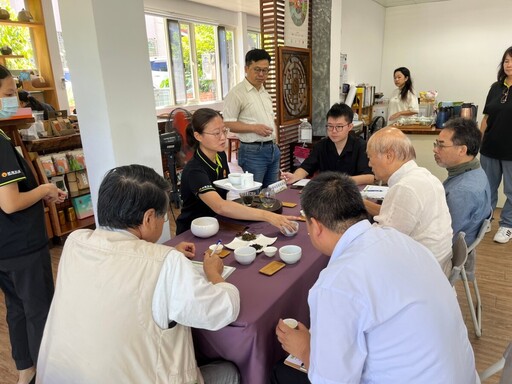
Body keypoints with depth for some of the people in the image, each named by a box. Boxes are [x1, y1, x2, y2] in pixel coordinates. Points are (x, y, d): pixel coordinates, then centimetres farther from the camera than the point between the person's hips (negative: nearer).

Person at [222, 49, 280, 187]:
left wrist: (274, 144, 14)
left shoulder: (265, 93, 16)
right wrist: (254, 128, -22)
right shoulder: (236, 93, -10)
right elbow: (227, 124, -14)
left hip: (272, 149, 8)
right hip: (253, 151, -8)